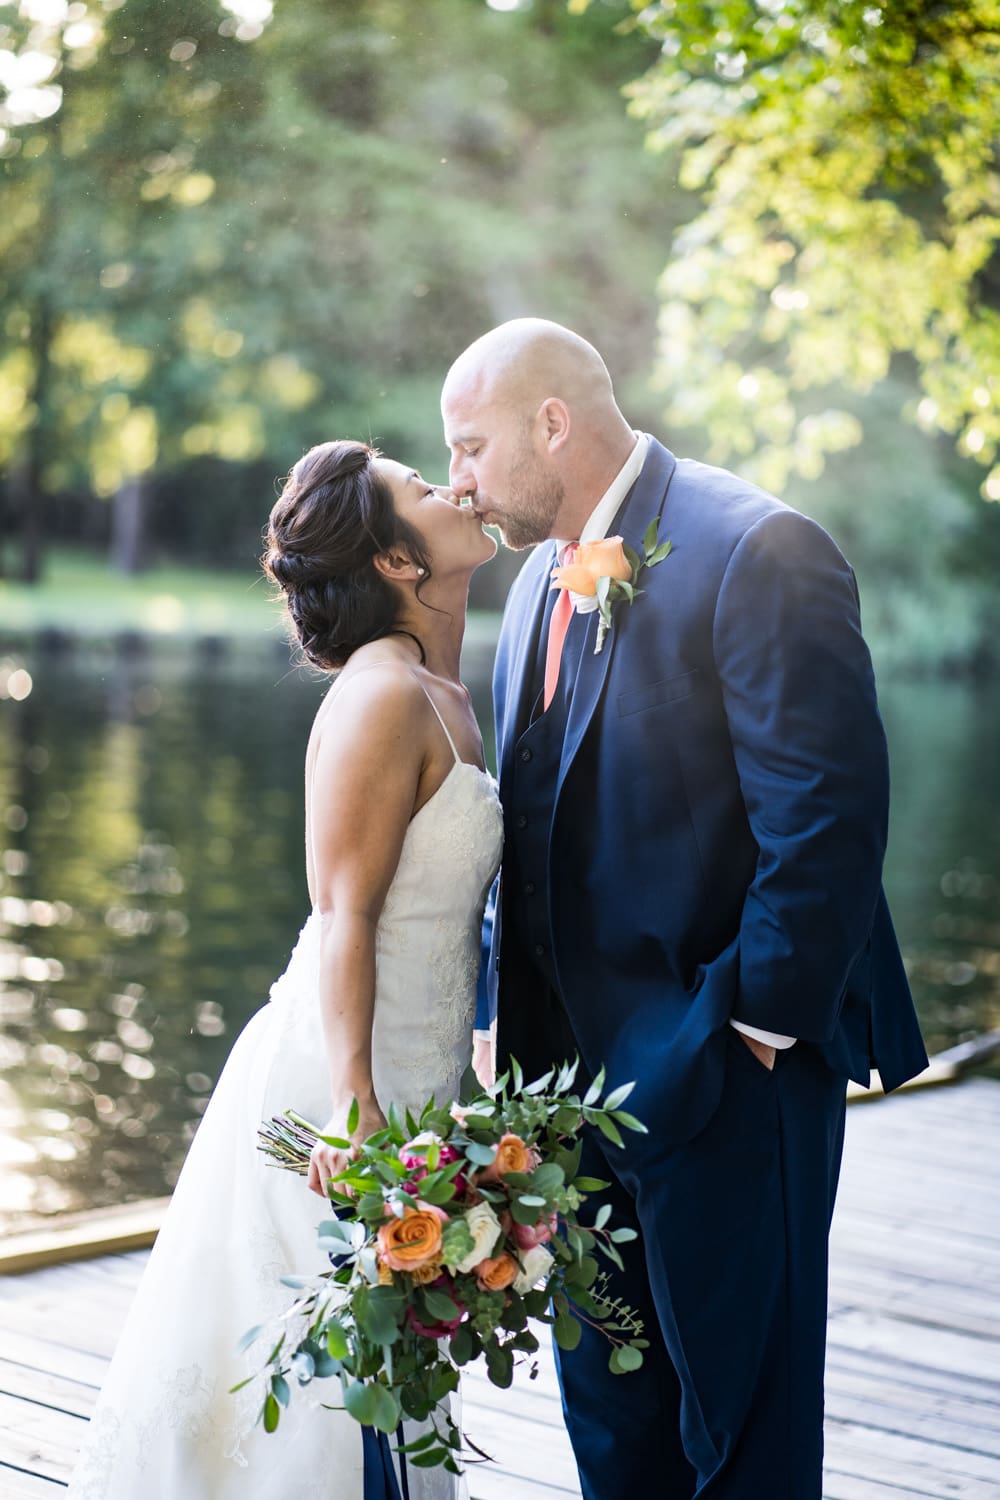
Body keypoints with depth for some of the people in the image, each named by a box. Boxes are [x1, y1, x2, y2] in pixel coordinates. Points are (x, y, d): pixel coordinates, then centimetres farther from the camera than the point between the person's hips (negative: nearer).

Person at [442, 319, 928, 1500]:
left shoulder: (756, 552, -15)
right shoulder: (542, 579, 12)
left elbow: (827, 819, -20)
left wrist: (757, 1027, -17)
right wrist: (507, 1023, 10)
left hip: (722, 1073, -8)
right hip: (582, 1067, 8)